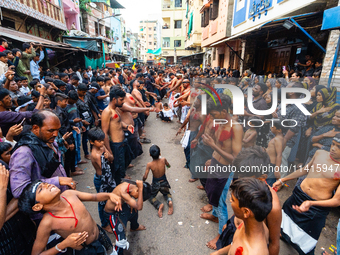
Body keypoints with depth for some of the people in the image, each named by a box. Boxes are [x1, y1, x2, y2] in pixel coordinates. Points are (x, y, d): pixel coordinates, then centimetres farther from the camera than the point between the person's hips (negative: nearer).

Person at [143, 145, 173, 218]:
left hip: (155, 184, -2)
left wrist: (143, 180, 4)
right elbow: (168, 166, 5)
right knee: (167, 194, 31)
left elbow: (145, 177, -18)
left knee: (150, 196, 25)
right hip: (164, 183, 2)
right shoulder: (163, 160, -16)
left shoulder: (149, 164, -22)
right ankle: (169, 201, -7)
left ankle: (159, 205, -9)